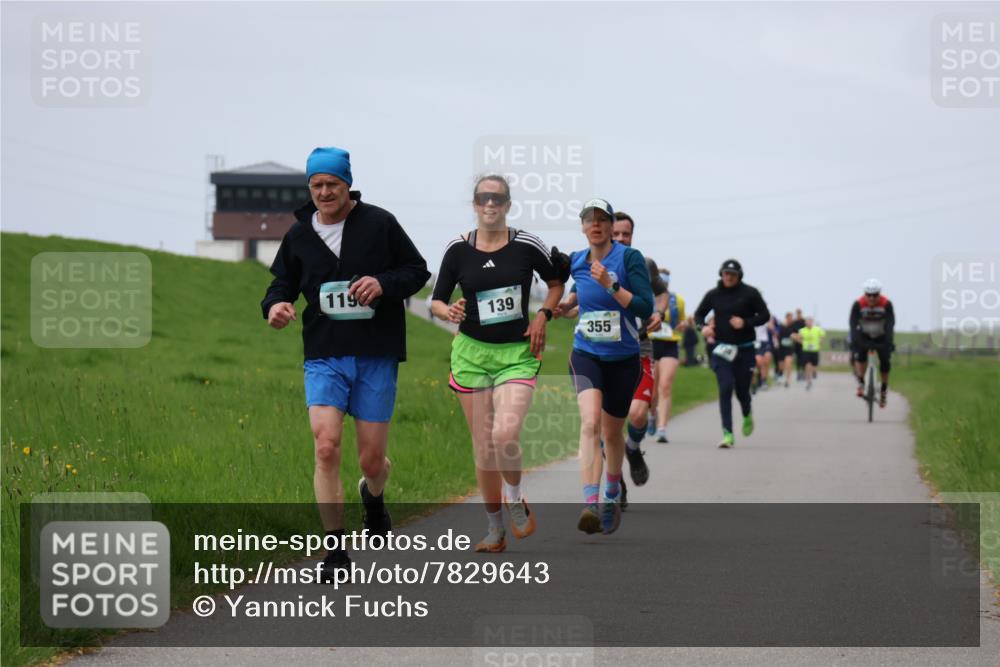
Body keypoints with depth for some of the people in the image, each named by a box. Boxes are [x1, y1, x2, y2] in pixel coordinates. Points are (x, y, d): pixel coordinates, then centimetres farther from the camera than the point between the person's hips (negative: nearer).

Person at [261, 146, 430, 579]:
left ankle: (372, 495, 43)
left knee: (372, 460, 4)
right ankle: (336, 550, -9)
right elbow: (283, 283, 17)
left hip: (377, 357, -1)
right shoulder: (299, 235, 6)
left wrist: (383, 284, -15)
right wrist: (275, 305, -7)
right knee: (326, 447, -17)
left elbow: (418, 270, 5)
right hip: (324, 357, 1)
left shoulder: (379, 223, -1)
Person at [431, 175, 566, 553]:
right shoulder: (458, 250, 0)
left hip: (517, 353, -2)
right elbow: (436, 301, 5)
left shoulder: (527, 246, -3)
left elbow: (557, 281, 13)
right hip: (472, 352, 2)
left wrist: (542, 315, 0)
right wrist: (449, 313, -16)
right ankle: (494, 528, 18)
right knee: (483, 448, 4)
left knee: (505, 435, -22)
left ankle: (515, 500, 7)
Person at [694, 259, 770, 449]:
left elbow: (764, 315, 1)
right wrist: (703, 326, -7)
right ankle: (728, 434, -13)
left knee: (742, 390, 7)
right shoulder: (713, 295, 4)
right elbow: (699, 314, 15)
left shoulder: (750, 293, -2)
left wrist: (746, 322, -15)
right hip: (721, 349, 1)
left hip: (744, 349, -1)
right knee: (725, 388, -13)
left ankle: (747, 415, 44)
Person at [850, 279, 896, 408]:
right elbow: (853, 324, -32)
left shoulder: (886, 304, -28)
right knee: (860, 355, -27)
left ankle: (884, 389, 15)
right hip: (864, 336, 0)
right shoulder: (858, 305, -27)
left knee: (885, 363, -8)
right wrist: (854, 341, -46)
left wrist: (889, 342, -47)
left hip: (881, 337, 0)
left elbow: (890, 324, -34)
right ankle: (861, 383, -13)